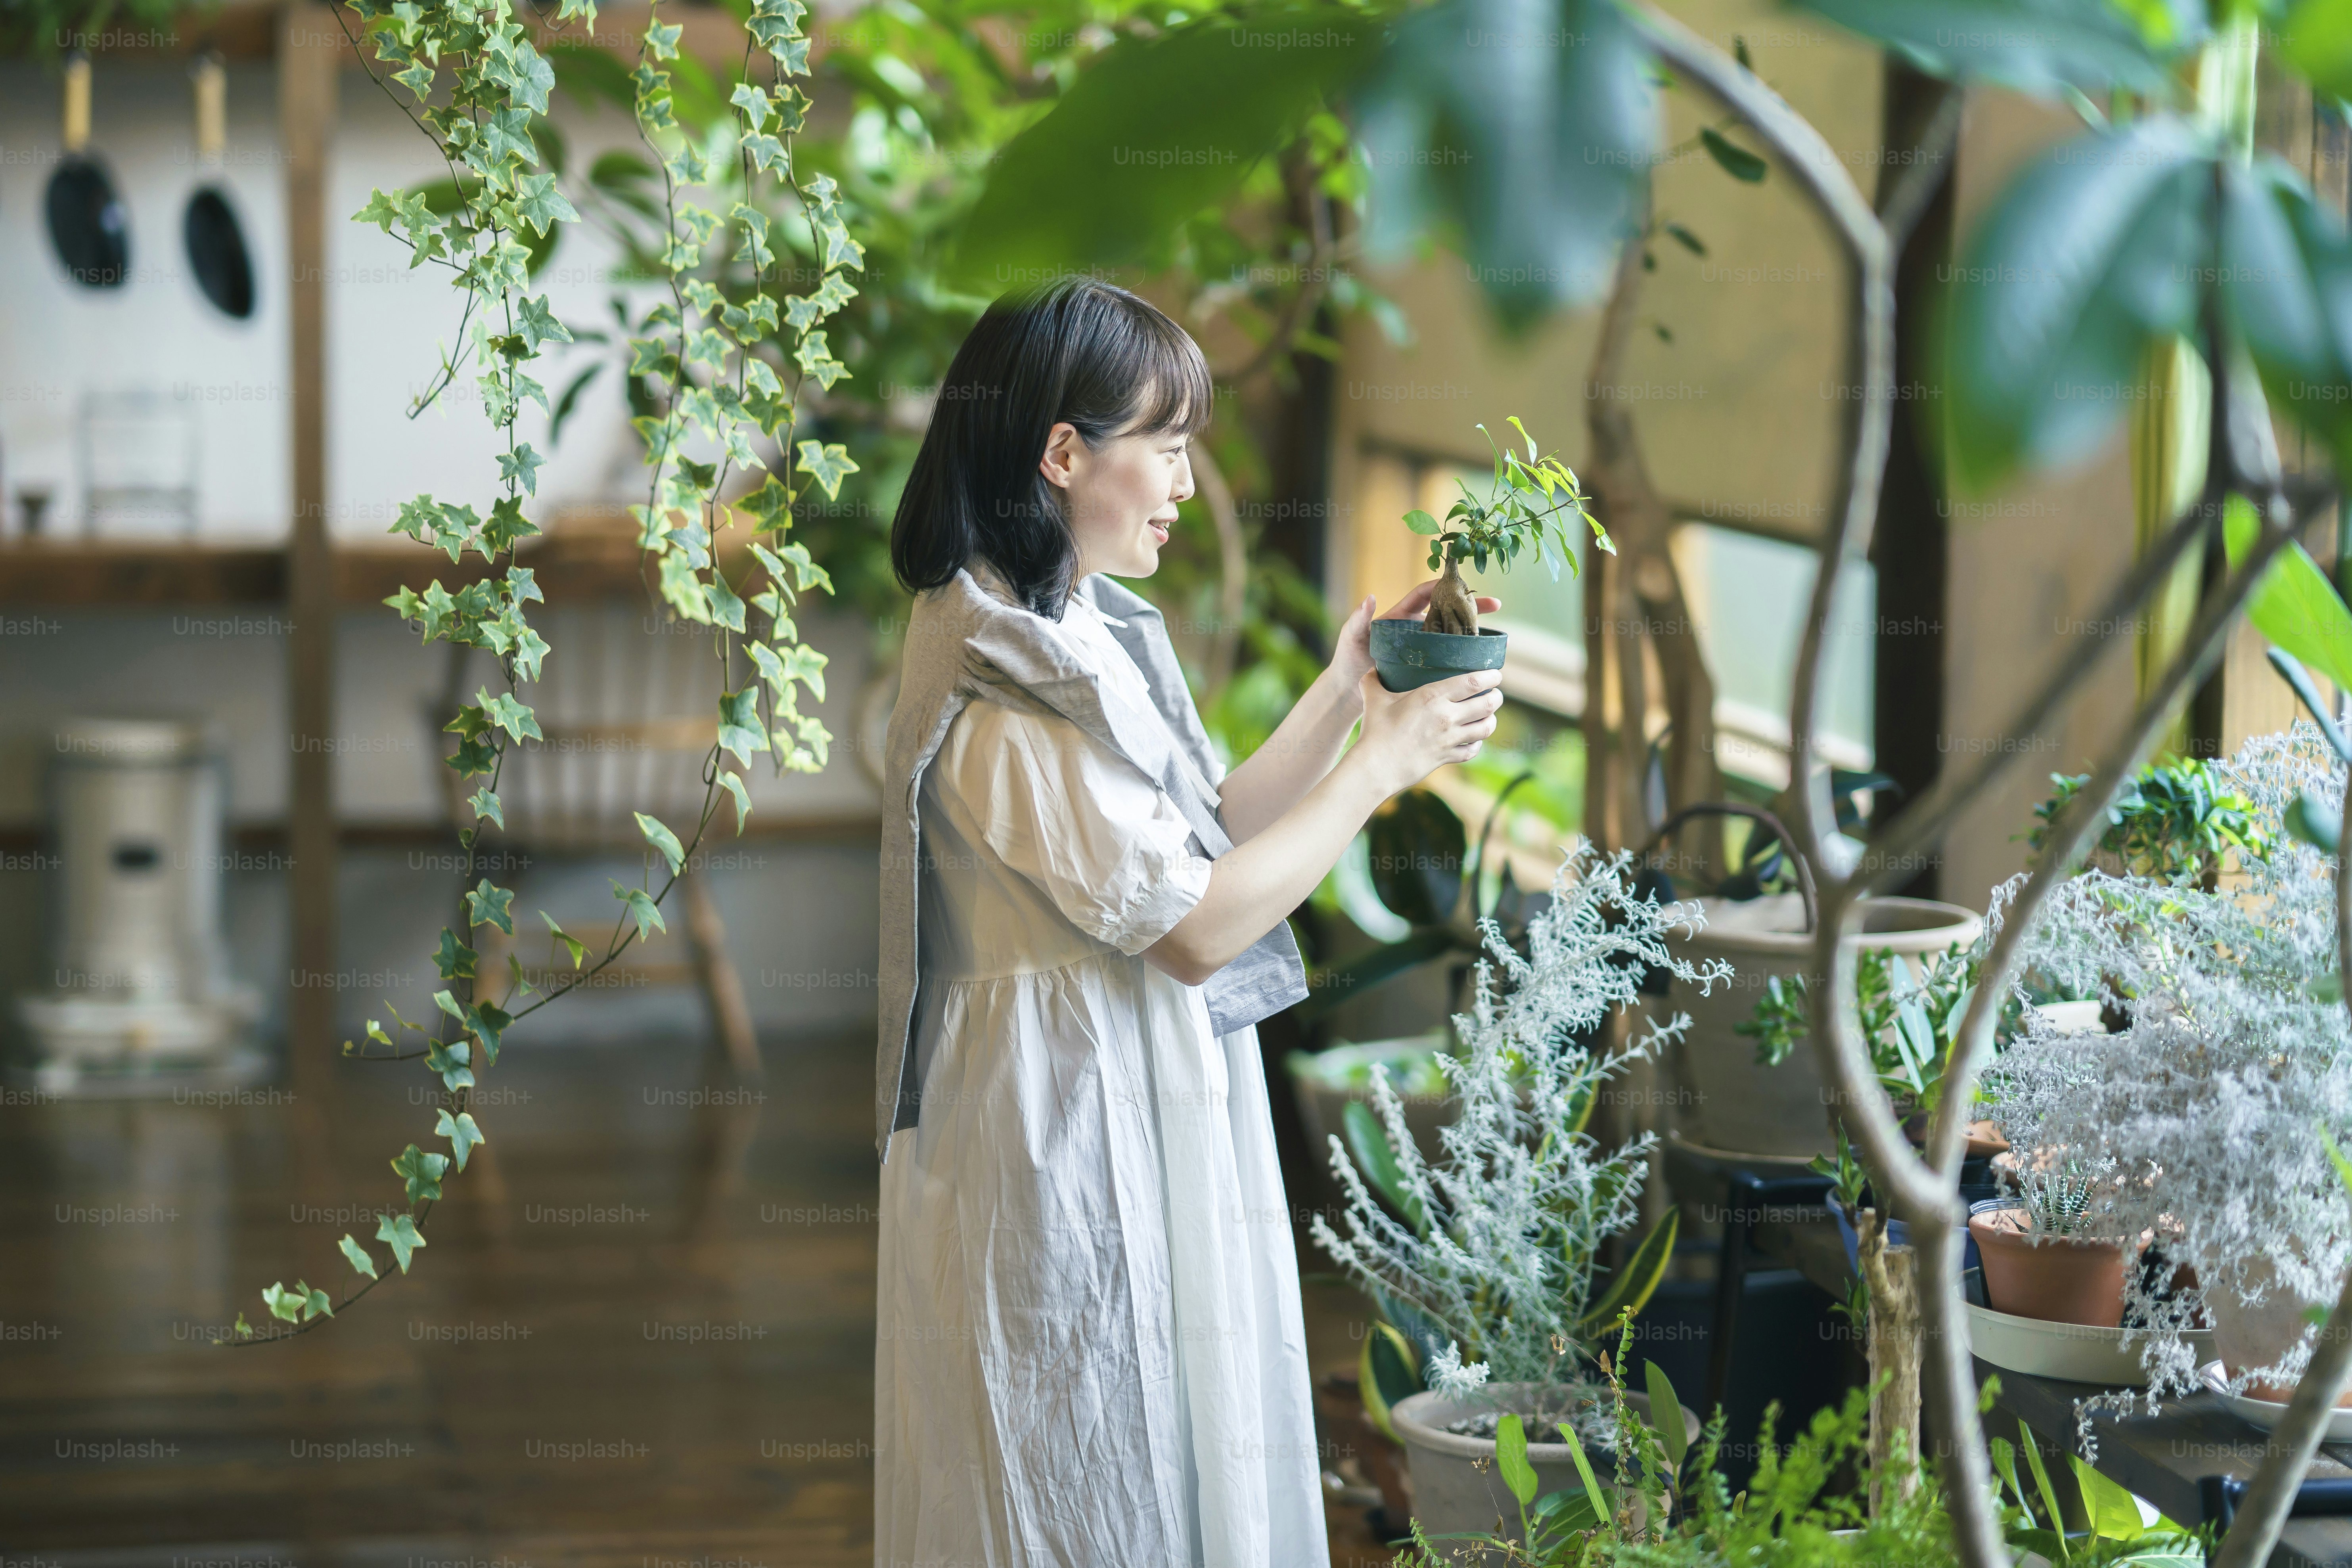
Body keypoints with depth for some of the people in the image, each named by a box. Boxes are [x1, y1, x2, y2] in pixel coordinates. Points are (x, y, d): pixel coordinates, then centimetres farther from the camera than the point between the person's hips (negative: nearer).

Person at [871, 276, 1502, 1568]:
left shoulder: (1083, 636, 10)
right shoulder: (1001, 687, -21)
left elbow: (1206, 836, 12)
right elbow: (1194, 923, -21)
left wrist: (1348, 693, 7)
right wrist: (1381, 763, -13)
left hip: (1153, 1134, 10)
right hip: (1064, 1155, -10)